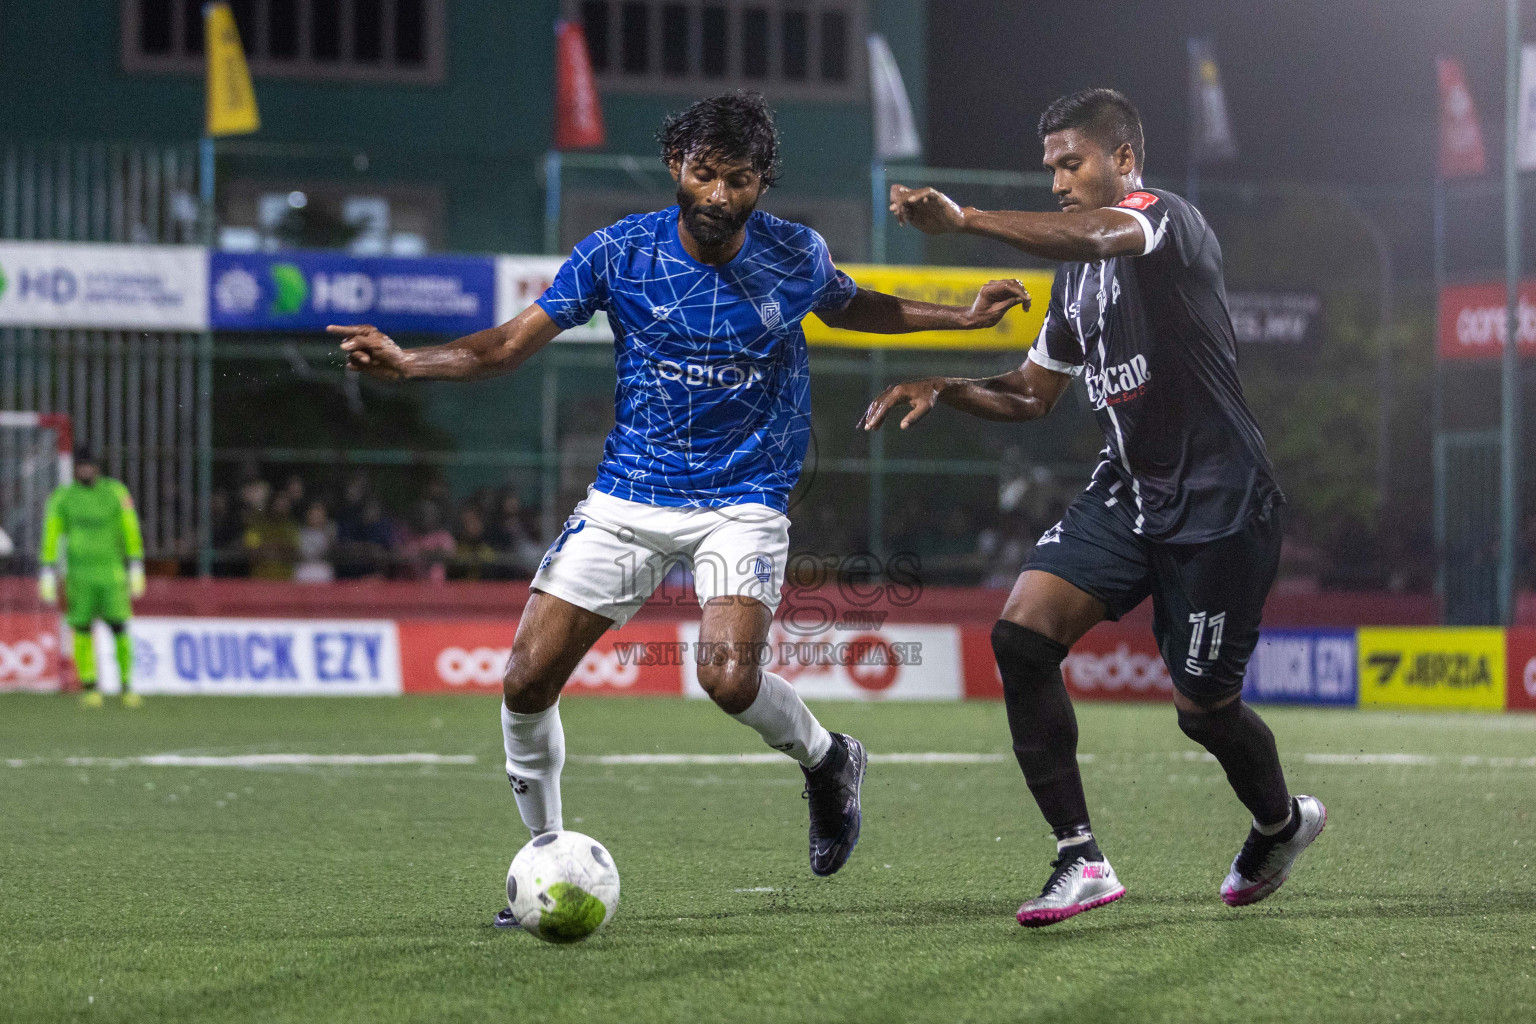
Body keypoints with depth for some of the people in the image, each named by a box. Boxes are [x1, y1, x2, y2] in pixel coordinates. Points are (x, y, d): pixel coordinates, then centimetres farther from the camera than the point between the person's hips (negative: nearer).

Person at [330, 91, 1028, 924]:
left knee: (728, 677, -26)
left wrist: (962, 318, 13)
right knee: (526, 680, -7)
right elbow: (510, 345, -3)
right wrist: (408, 363, -19)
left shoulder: (796, 256, -5)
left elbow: (849, 306, 20)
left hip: (743, 502, -2)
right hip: (628, 499, 2)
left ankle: (827, 762, 8)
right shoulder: (618, 252, -8)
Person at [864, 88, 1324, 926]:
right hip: (1126, 493, 8)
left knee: (1202, 707, 3)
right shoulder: (1077, 277, 14)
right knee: (1020, 633, -14)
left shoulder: (1167, 219, -12)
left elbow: (1091, 236, -37)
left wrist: (963, 219, -48)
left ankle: (1281, 821, 38)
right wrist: (945, 390, 3)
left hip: (1217, 503, -7)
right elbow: (1032, 393, 23)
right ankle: (1081, 861, -11)